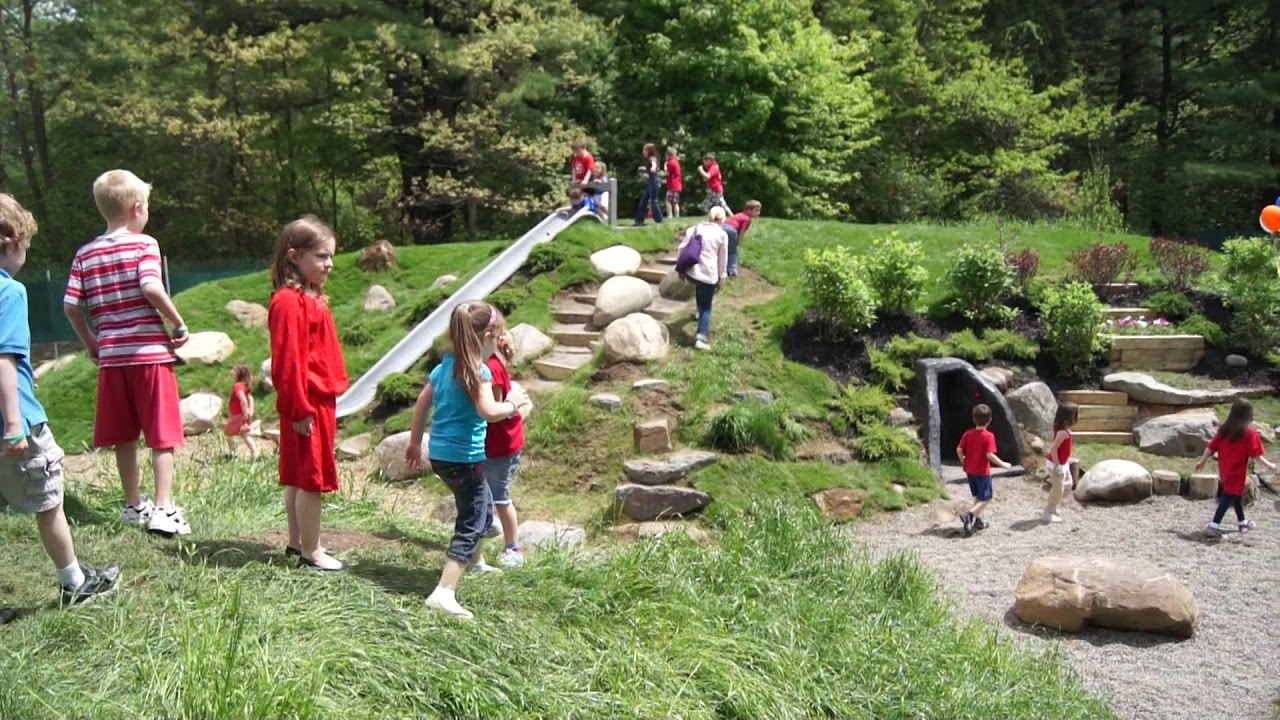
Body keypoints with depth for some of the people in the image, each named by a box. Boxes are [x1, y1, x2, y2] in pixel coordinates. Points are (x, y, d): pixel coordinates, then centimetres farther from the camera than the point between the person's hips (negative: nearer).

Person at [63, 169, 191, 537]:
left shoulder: (85, 254, 7)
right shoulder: (144, 244, -6)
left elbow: (70, 305, 3)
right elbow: (151, 288, -21)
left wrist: (90, 341, 17)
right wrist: (179, 325, -10)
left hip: (111, 355, 5)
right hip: (150, 351, -5)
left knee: (124, 436, 13)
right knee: (162, 434, 0)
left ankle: (134, 505, 24)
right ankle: (164, 508, -4)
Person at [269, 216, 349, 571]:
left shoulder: (313, 299, 14)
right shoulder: (288, 301, -16)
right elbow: (287, 361, -20)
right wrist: (299, 408, -20)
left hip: (321, 400, 10)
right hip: (308, 404, -10)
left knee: (299, 477, 17)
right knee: (313, 478, -2)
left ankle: (297, 542, 27)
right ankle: (311, 552, 7)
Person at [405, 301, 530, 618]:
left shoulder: (443, 367, 8)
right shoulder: (478, 371, -17)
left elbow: (421, 403, 14)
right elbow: (489, 411, -29)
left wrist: (415, 442, 23)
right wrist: (513, 403, -11)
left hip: (439, 454, 9)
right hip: (465, 458, -9)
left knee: (482, 507, 29)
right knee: (470, 526, -4)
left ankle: (476, 562, 49)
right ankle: (444, 593, -15)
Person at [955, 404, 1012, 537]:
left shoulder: (968, 433, -2)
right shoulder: (988, 436, -16)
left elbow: (959, 450, -3)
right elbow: (990, 455, -23)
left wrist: (964, 462, 14)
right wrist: (1002, 464, -10)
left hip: (970, 471, 6)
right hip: (983, 472, -6)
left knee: (978, 496, 22)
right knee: (986, 499, 1)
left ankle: (978, 520, 26)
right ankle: (970, 515, -19)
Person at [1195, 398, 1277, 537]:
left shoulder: (1224, 429, 2)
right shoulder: (1249, 432, -14)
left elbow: (1211, 447, 5)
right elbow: (1255, 454, -15)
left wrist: (1202, 462, 13)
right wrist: (1268, 464, -4)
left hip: (1224, 470, 7)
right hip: (1237, 471, -7)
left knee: (1236, 494, 23)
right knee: (1229, 497, -4)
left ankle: (1242, 522, 39)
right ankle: (1214, 526, -10)